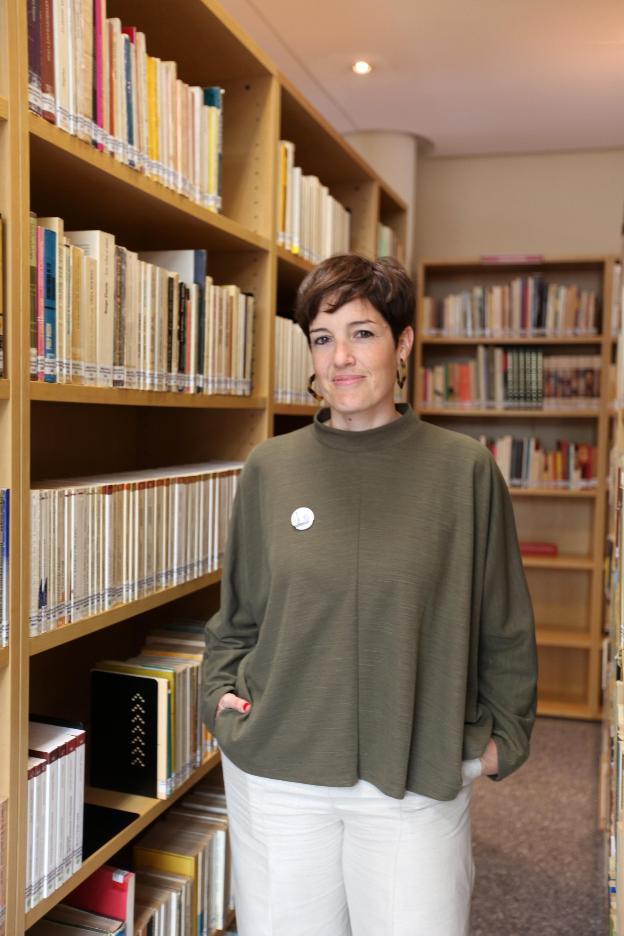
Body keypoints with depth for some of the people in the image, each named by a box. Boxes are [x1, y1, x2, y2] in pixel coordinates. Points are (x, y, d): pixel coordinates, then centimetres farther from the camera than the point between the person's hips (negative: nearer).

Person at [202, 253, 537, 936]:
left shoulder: (465, 470, -4)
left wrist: (504, 737, 3)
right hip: (276, 777, 2)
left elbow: (505, 627, 4)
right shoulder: (269, 469, 0)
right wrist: (223, 698, 0)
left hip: (418, 780, -1)